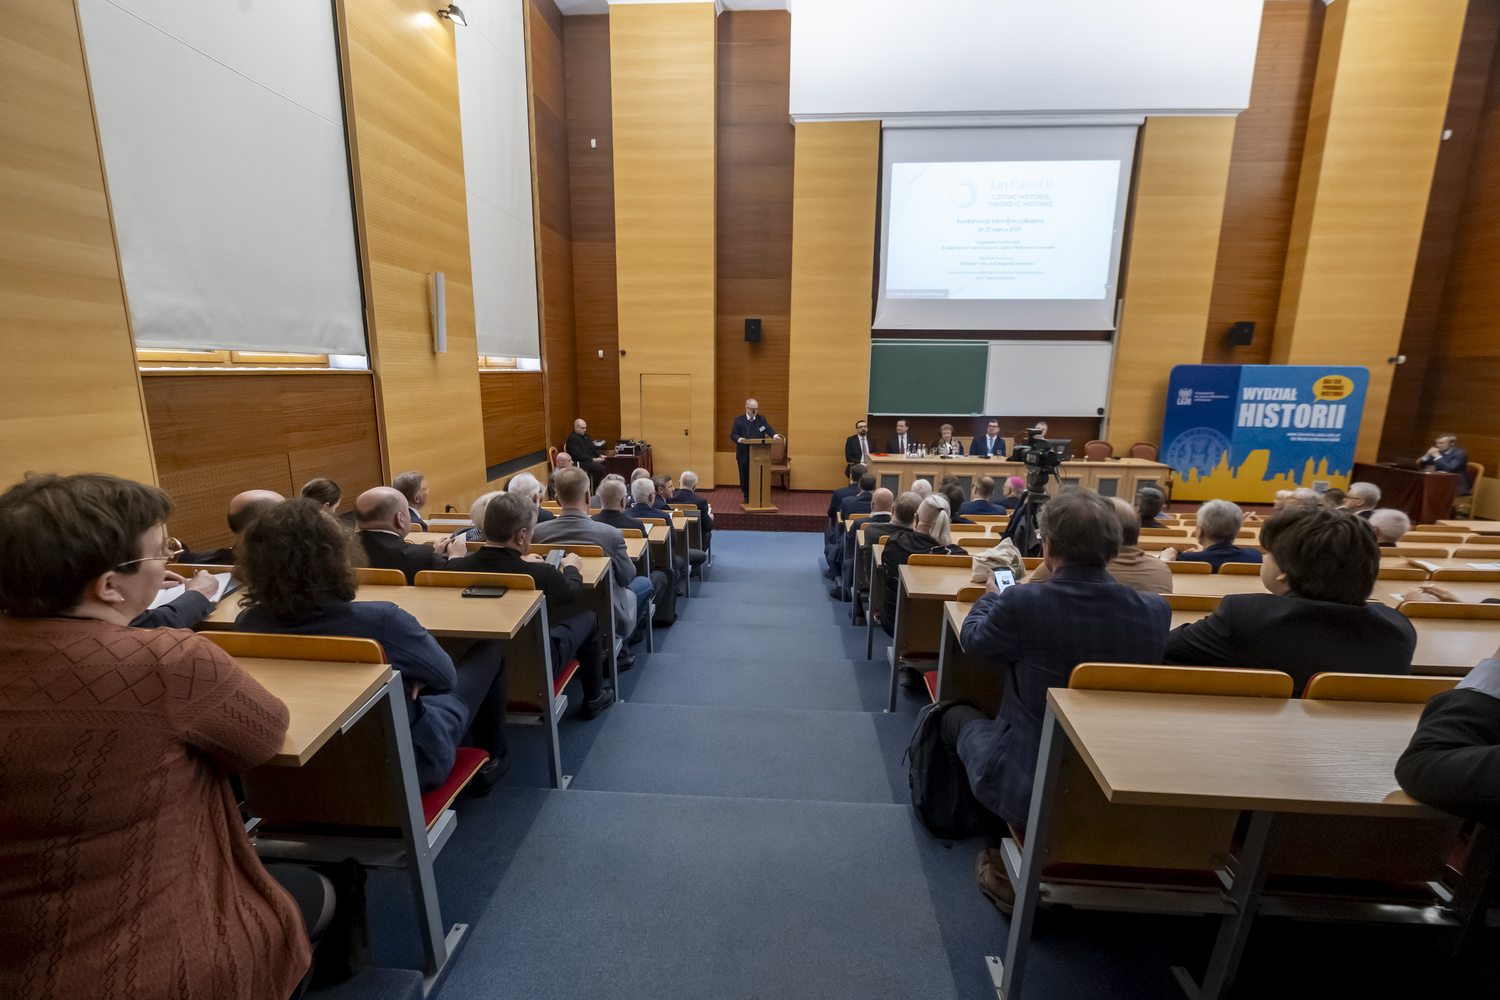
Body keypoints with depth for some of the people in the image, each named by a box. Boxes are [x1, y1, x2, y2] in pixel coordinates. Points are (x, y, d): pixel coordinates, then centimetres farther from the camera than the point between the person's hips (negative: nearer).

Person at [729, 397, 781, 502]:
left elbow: (769, 429, -5)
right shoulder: (738, 420, 3)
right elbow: (733, 434, -4)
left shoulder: (762, 419, 9)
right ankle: (747, 498, 20)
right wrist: (739, 439, -26)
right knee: (745, 476, 6)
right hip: (744, 454, -1)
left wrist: (775, 435, -27)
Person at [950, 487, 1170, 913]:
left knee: (960, 716, 24)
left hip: (1025, 787, -4)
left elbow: (974, 639, -1)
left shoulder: (1022, 603, -23)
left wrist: (991, 595, 20)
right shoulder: (1155, 611, -11)